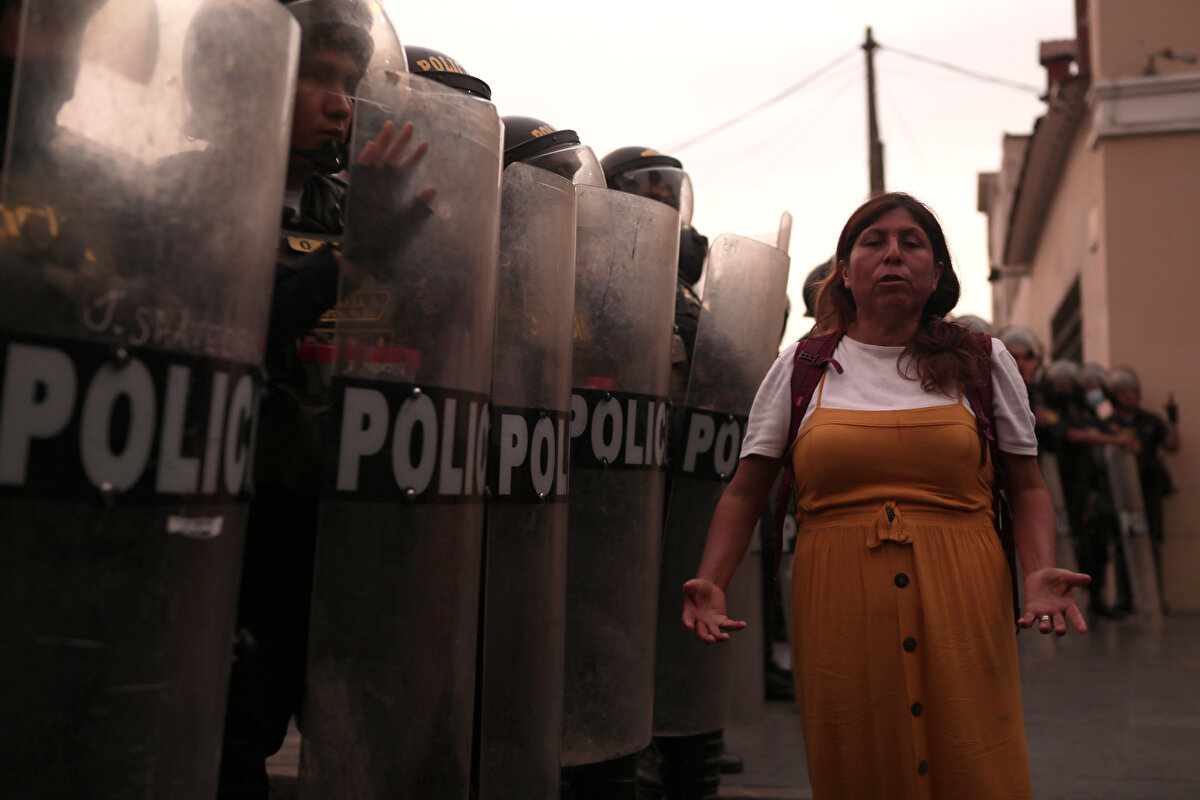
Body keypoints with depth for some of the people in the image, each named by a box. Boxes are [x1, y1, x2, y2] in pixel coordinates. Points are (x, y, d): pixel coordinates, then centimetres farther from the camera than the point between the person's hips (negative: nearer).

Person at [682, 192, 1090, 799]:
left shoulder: (983, 363, 10)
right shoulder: (800, 366, 8)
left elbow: (1026, 488, 12)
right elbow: (745, 492, 6)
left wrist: (1040, 572, -7)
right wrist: (711, 584, -8)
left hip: (961, 612, 1)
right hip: (838, 611, 0)